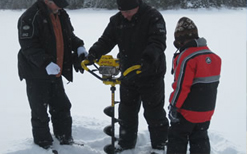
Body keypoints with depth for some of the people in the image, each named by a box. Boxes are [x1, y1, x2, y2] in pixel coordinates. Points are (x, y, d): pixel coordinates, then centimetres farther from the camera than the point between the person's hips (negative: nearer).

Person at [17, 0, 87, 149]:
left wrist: (79, 47, -2)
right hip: (36, 74, -7)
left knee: (62, 107, 16)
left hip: (56, 73, 8)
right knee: (40, 111, 4)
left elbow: (69, 35, 18)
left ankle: (65, 139, 31)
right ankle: (43, 143, 20)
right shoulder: (30, 18, -20)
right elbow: (28, 46, -25)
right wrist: (46, 63, -34)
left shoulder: (61, 15, 5)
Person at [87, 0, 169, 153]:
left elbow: (158, 42, -27)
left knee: (154, 113, 6)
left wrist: (148, 58, -45)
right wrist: (94, 53, -20)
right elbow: (106, 40, -1)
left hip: (151, 75, -5)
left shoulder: (153, 17, -17)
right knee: (126, 112, 17)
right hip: (128, 75, 6)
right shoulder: (117, 20, 0)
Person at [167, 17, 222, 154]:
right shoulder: (213, 56, 3)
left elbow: (181, 86, -23)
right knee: (200, 139, 19)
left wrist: (174, 106, -12)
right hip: (207, 111, 7)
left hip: (187, 112, -7)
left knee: (177, 138, 8)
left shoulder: (186, 58, -22)